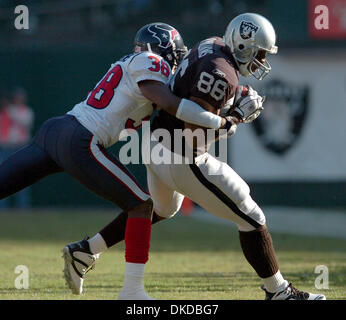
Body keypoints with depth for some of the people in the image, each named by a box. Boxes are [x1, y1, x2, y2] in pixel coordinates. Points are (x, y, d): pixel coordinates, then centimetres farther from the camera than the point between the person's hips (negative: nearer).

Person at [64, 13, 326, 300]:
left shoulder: (213, 45, 4)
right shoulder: (221, 74, -24)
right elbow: (195, 130, -28)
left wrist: (237, 100, 5)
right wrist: (238, 116, -16)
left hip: (158, 145, 10)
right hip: (182, 159, -10)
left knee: (162, 209, 36)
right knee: (251, 218, 1)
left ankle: (86, 250, 36)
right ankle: (279, 291, 10)